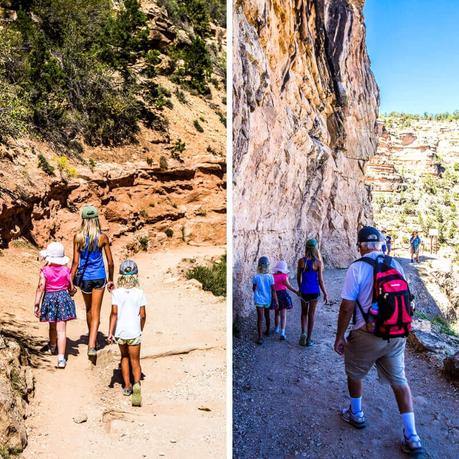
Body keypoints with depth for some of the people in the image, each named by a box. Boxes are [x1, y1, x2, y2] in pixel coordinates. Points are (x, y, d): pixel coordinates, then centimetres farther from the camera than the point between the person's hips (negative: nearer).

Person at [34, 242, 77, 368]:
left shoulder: (45, 271, -8)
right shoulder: (66, 270, -4)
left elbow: (41, 287, -14)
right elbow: (71, 288, 0)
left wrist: (37, 304, -10)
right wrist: (72, 291, 23)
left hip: (49, 298, 1)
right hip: (63, 297, 0)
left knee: (52, 326, 24)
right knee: (61, 329, -3)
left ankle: (53, 347, 49)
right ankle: (61, 358, -10)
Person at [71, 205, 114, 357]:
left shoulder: (78, 237, -9)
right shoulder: (103, 237, -8)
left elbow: (75, 262, -8)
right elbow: (110, 262, -3)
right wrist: (110, 280, 11)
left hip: (84, 277, 1)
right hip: (99, 277, -1)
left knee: (89, 309, 23)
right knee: (95, 313, 4)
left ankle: (91, 337, 42)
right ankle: (91, 346, -5)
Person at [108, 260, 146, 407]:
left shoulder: (116, 292, -6)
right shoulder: (139, 293, -5)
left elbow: (114, 313, -11)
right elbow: (142, 315, -3)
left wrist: (110, 332, -7)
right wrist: (141, 329, 13)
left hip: (120, 331, 1)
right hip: (134, 332, -1)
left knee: (124, 356, 22)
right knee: (135, 360, 6)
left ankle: (127, 386, 29)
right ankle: (137, 383, -19)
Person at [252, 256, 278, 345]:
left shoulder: (256, 277, -11)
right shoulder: (270, 277, -9)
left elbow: (254, 289, 3)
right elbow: (273, 290, -8)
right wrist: (276, 301, -2)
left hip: (259, 300, -2)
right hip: (268, 300, 2)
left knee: (260, 318, -3)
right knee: (267, 316, 22)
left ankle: (260, 337, -10)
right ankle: (267, 331, 40)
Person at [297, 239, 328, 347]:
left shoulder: (301, 261, -5)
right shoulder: (318, 263, -11)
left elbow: (298, 277, 5)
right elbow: (320, 280, -9)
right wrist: (325, 294, 1)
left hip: (304, 291, 2)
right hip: (314, 291, -2)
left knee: (304, 312, 19)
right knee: (311, 314, 9)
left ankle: (303, 333, 2)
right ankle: (309, 339, 14)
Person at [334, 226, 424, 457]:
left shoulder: (357, 268, -14)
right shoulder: (396, 265, 1)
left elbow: (347, 308, -14)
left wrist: (339, 337, -2)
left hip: (367, 336, -4)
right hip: (397, 335, 5)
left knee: (354, 374, 20)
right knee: (399, 381, 14)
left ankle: (356, 415, 39)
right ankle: (412, 438, 17)